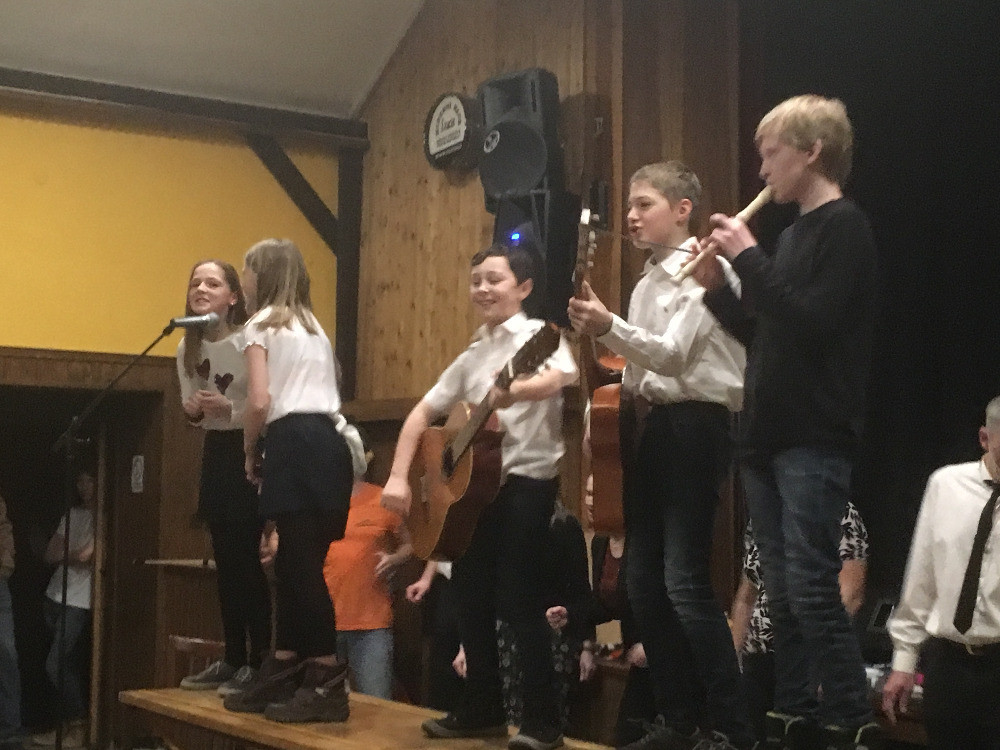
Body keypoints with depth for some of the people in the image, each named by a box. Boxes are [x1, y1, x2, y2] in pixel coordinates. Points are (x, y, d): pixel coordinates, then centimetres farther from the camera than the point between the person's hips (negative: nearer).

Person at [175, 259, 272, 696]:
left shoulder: (248, 341, -17)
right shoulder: (188, 347, 4)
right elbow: (193, 414, 12)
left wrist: (229, 409, -29)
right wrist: (192, 411, -10)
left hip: (249, 452, -7)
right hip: (215, 452, 7)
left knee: (246, 557, -7)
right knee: (224, 558, 10)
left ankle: (258, 661, 1)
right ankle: (233, 659, 19)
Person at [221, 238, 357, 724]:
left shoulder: (261, 324, 2)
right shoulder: (313, 326, 26)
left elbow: (260, 401, -10)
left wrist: (251, 452, 5)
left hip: (295, 445, -8)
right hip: (330, 442, 8)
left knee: (301, 563, -7)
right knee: (295, 562, 13)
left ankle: (328, 684, -7)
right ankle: (281, 676, 19)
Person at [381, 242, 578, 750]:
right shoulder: (473, 355, 15)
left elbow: (562, 375, -28)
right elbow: (424, 411, 16)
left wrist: (514, 390, -47)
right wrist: (398, 477, 4)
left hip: (527, 482, -8)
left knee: (520, 604, -8)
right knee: (471, 599, 12)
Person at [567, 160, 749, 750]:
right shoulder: (648, 280, 18)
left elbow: (673, 355, -19)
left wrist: (609, 327, -32)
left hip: (693, 426, -9)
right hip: (647, 427, 9)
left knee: (685, 580, -13)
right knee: (645, 581, 8)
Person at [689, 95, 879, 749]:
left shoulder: (844, 226, -9)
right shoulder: (795, 232, 17)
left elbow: (811, 326, -21)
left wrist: (749, 259, -16)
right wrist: (719, 288, 7)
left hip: (815, 441, -9)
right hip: (770, 438, 9)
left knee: (811, 589, -11)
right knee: (783, 590, 9)